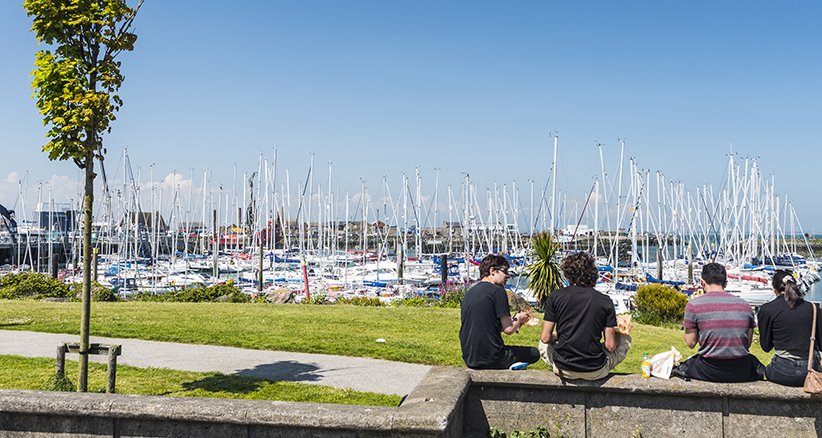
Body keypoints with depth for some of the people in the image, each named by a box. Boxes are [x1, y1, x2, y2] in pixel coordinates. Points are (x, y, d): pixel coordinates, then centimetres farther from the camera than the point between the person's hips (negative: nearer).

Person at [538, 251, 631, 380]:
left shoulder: (555, 297, -4)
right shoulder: (606, 301, -4)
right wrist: (616, 331, 17)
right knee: (625, 339, 23)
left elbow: (545, 338, -4)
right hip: (595, 372, -1)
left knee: (543, 343, 33)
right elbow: (610, 346, -5)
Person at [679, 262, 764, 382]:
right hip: (741, 372, 2)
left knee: (681, 367, 27)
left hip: (709, 372, -2)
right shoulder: (745, 305, 4)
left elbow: (690, 343, -2)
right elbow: (747, 344, 9)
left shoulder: (693, 305, -5)